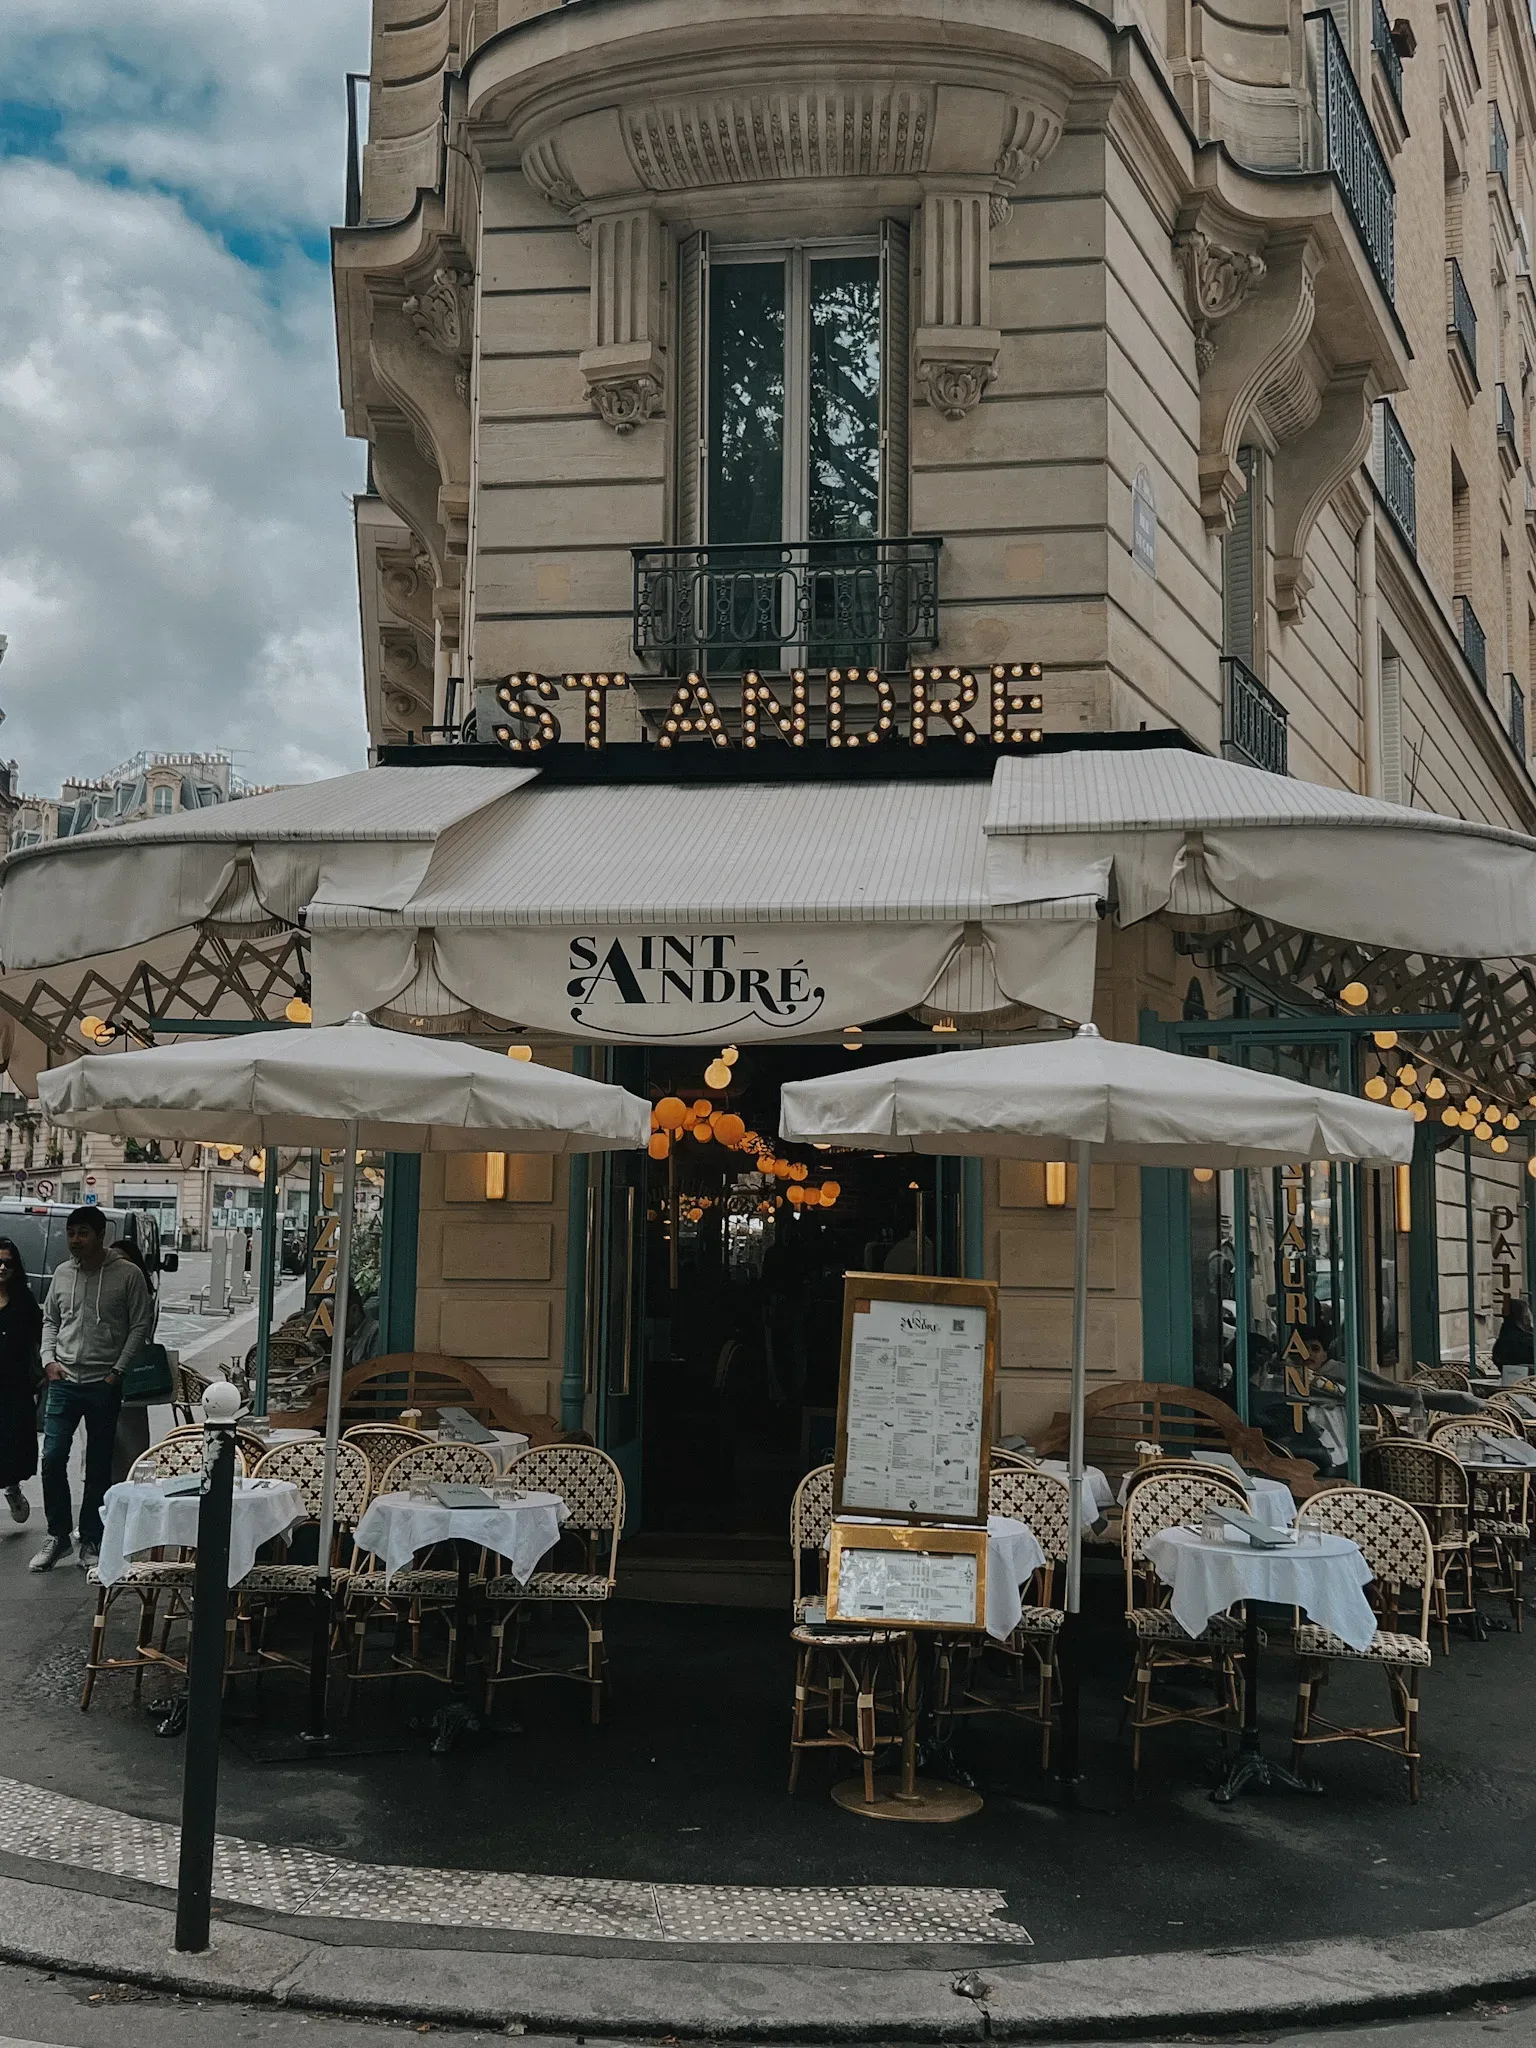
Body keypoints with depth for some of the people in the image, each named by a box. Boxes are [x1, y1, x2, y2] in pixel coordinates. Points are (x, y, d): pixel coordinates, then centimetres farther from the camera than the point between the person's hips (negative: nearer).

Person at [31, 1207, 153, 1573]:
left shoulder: (127, 1275, -6)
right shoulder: (62, 1274, 7)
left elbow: (139, 1327, -4)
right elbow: (49, 1321, 17)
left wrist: (118, 1371, -10)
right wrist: (49, 1360, 2)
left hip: (104, 1386, -3)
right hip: (63, 1382, 3)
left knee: (98, 1466, 5)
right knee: (52, 1458, -3)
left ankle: (91, 1541, 16)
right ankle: (58, 1536, 13)